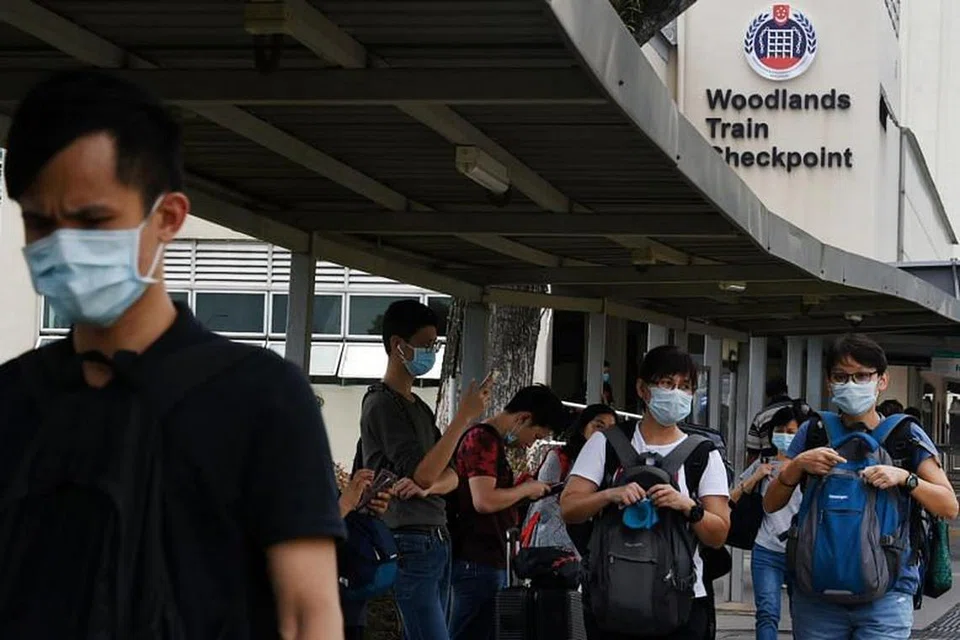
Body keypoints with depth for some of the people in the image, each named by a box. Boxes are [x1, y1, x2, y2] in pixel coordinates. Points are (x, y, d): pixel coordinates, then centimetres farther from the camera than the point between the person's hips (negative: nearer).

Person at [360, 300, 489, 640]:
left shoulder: (419, 407, 19)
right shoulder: (382, 404, -9)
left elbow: (450, 476, 18)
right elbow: (422, 473, -17)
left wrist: (427, 487, -6)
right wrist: (464, 416, -17)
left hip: (437, 541, 9)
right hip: (410, 544, -9)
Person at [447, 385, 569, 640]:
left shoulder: (492, 442, 20)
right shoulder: (483, 439, -12)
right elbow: (484, 501, -22)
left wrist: (523, 495, 13)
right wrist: (527, 488, -8)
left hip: (489, 561, 10)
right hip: (478, 562, -10)